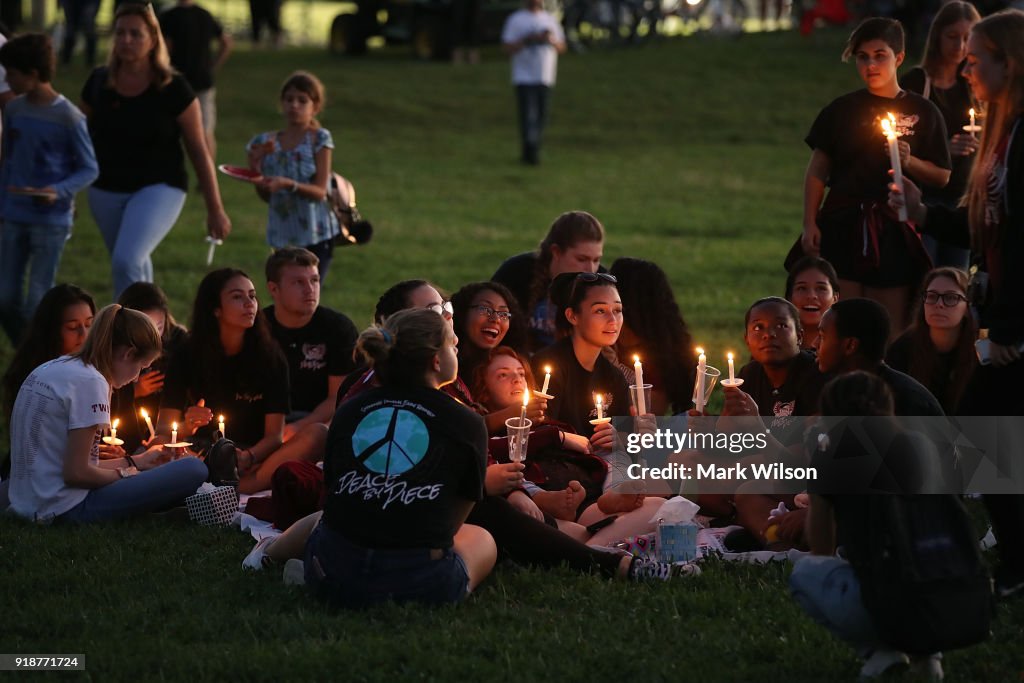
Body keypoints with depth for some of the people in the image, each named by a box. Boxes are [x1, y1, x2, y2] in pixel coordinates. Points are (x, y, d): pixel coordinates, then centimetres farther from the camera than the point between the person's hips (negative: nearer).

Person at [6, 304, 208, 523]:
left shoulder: (47, 370, 14)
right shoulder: (90, 382, -14)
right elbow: (76, 473, -17)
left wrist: (134, 462, 20)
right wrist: (126, 473, 0)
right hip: (69, 509, -10)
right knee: (193, 470, -15)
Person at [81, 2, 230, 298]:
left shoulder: (173, 89, -12)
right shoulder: (99, 82, -2)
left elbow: (199, 151, -6)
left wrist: (215, 209, -5)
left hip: (158, 187, -5)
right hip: (106, 191, 5)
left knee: (127, 262, -24)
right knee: (133, 268, 16)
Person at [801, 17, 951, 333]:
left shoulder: (922, 112, 4)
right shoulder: (842, 110, 7)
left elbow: (942, 176, 6)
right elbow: (817, 171, 8)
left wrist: (909, 162, -12)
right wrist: (809, 224, 0)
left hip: (893, 231, -1)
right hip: (842, 226, 1)